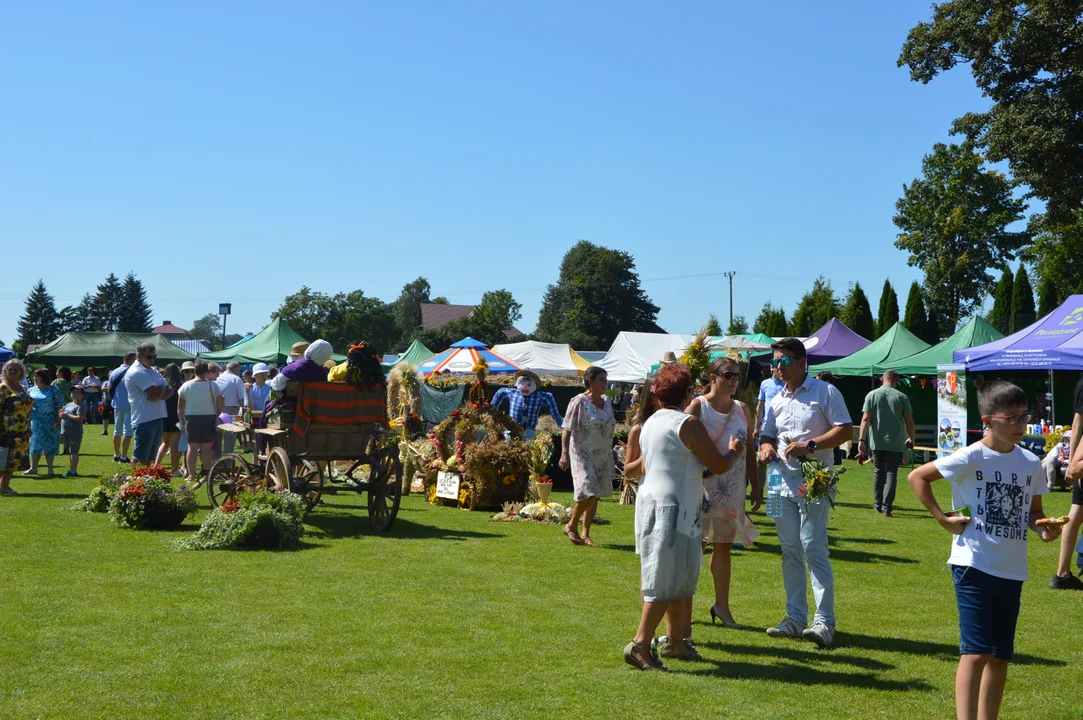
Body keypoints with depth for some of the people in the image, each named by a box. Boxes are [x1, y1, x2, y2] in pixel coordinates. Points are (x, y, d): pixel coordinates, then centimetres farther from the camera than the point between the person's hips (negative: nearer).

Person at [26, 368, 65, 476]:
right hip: (36, 421, 3)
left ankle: (50, 469, 7)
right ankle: (33, 468, 14)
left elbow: (60, 405, -4)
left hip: (50, 422, -3)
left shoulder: (53, 389, 0)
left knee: (50, 444, 0)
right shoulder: (31, 390, 11)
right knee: (35, 443, 5)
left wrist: (58, 419, -13)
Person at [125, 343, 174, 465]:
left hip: (158, 418, 9)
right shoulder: (136, 372, -13)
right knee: (139, 460, -8)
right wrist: (163, 389, 1)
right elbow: (155, 394, -21)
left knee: (149, 459, 15)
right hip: (144, 421, -9)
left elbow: (170, 391, 7)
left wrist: (158, 394, -13)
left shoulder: (153, 370, 15)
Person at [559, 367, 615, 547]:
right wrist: (565, 453, -23)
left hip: (602, 456, 7)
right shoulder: (579, 402, -11)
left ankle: (585, 534, 18)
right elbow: (567, 429, -14)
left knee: (595, 495, 8)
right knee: (588, 493, -16)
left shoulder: (606, 401, 9)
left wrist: (611, 453, 19)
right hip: (583, 454, -7)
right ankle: (571, 526, 6)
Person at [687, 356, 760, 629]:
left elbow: (749, 450, 14)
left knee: (724, 546, 11)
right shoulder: (697, 407, -6)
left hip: (733, 489, 5)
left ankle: (722, 606, 20)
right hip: (703, 486, -5)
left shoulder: (742, 410, 10)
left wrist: (755, 487, 10)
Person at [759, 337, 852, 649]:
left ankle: (824, 621, -7)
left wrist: (809, 445, -19)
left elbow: (846, 430, -9)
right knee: (790, 550, 8)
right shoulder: (777, 400, 16)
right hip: (783, 483, 7)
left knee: (813, 548, -11)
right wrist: (766, 447, -3)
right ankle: (796, 618, 16)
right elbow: (768, 435, 22)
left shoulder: (825, 392, -3)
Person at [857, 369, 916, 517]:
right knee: (891, 473, -1)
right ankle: (886, 506, -12)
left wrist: (861, 440, -8)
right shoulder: (902, 397, 0)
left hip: (877, 442, 1)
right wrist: (911, 439, 15)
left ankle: (878, 504, 23)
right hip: (895, 443, -1)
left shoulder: (872, 395, 1)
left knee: (878, 472, 16)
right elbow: (909, 422, 0)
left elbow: (865, 419, -7)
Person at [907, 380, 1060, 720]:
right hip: (973, 565, -6)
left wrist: (1043, 527, -7)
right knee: (976, 651, -12)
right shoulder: (971, 458, -10)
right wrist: (942, 518, -10)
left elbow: (1034, 510, 15)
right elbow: (917, 477, -5)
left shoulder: (1031, 463, 5)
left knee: (1000, 656, 13)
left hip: (1011, 571, 6)